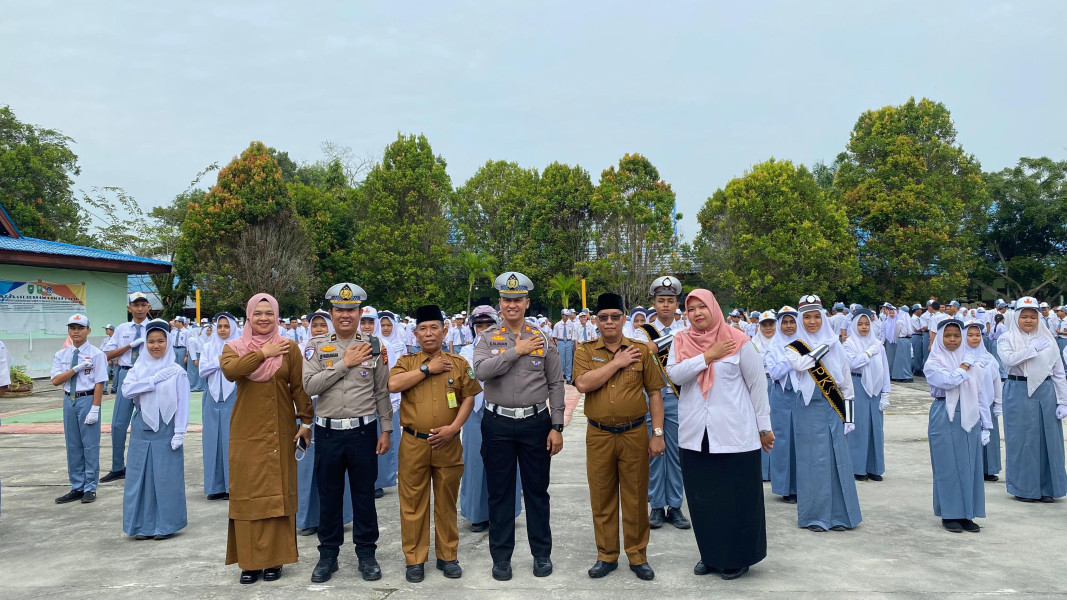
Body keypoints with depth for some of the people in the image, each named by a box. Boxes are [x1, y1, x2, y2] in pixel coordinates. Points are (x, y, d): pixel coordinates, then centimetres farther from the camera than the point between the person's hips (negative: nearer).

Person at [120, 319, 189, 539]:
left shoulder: (177, 372, -1)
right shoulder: (138, 369, 8)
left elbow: (182, 403, -3)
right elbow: (126, 390, -9)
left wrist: (179, 433, -9)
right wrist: (155, 379, -15)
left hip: (166, 430, -3)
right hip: (142, 429, 3)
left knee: (167, 477, 0)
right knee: (140, 476, 5)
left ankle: (165, 524, 12)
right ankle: (142, 525, 17)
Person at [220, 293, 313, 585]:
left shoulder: (289, 348, 3)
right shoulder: (234, 347, 4)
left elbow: (299, 387, 2)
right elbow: (229, 370, -19)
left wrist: (306, 421, -3)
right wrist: (263, 353, -16)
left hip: (281, 434, 0)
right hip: (246, 434, 1)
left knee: (279, 493, 3)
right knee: (248, 494, 3)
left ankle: (275, 559, 14)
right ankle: (250, 560, 13)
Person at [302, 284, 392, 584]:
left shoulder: (375, 346, 1)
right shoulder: (316, 346, 0)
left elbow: (382, 393, 4)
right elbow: (309, 385, -12)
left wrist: (386, 430, 1)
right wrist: (345, 363, -15)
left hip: (363, 431, 0)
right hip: (327, 432, 1)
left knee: (364, 495, 9)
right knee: (328, 496, 12)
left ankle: (366, 553, 23)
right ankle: (328, 554, 26)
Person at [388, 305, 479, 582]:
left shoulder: (459, 363, 4)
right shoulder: (406, 362, 5)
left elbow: (469, 397, 2)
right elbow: (393, 385, -14)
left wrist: (454, 427, -12)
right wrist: (428, 369, -13)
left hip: (448, 445, 0)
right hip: (413, 444, 0)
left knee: (446, 502, 10)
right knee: (413, 503, 6)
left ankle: (448, 556, 23)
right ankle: (414, 559, 18)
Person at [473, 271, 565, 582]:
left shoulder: (543, 340, 3)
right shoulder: (488, 338, 2)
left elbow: (556, 385, 3)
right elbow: (481, 370, -17)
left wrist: (557, 427, -2)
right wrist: (517, 351, -15)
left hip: (536, 423, 0)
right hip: (498, 424, 0)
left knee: (537, 491, 10)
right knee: (500, 492, 8)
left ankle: (542, 553, 24)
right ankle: (501, 556, 21)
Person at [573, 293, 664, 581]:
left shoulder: (642, 351, 2)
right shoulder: (585, 351, 2)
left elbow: (654, 393, 4)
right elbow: (582, 384, -16)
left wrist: (658, 433, -2)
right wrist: (617, 362, -14)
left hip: (634, 434, 0)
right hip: (598, 436, 0)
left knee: (635, 497, 7)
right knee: (602, 498, 9)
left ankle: (637, 556, 22)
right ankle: (606, 555, 24)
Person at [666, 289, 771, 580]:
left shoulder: (737, 341, -3)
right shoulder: (681, 342, 6)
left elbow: (757, 384, 0)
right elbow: (674, 373, -10)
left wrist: (764, 427, 1)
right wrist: (707, 356, -16)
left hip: (735, 435, -3)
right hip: (695, 436, 3)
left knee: (737, 498, 4)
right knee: (702, 499, 10)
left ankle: (739, 558, 21)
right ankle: (711, 554, 26)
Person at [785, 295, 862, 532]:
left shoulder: (835, 346, 9)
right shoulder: (794, 347, 2)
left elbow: (846, 382, 9)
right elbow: (800, 364, -22)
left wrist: (849, 417, 4)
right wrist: (824, 346, -12)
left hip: (834, 409, 3)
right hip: (809, 410, -2)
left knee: (838, 460, 3)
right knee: (813, 461, 0)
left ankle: (839, 515, 15)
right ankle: (814, 516, 10)